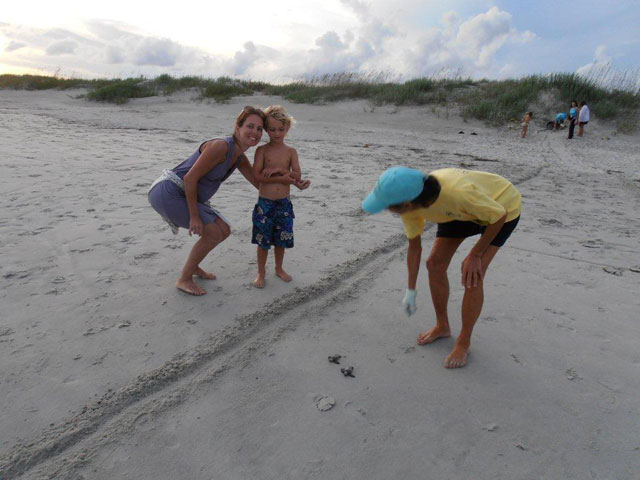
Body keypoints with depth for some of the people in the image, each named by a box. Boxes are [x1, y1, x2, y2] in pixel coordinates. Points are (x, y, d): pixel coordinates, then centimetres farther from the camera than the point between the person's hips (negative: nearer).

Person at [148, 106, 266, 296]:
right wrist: (194, 216, -19)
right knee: (213, 233, -11)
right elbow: (190, 178, -23)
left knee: (224, 230, 9)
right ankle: (184, 280, 7)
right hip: (167, 192, -9)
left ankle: (192, 266, 30)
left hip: (185, 196, 9)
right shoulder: (221, 146, -22)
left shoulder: (240, 158, 6)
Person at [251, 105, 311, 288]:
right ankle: (261, 272, 24)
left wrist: (278, 170, -21)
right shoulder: (262, 150, -4)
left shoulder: (291, 151, 3)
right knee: (263, 241, 5)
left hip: (284, 203, 2)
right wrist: (283, 178, -22)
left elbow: (298, 175, -7)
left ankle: (279, 268, 35)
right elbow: (257, 176, -16)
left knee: (281, 239, 14)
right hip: (264, 203, -2)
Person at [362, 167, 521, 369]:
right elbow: (414, 246, -8)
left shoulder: (459, 192, -45)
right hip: (463, 209, 6)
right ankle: (442, 326, 22)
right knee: (435, 263, -1)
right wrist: (410, 291, -1)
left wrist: (475, 255, -23)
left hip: (503, 206, -5)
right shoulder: (410, 205, -24)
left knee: (472, 275, -16)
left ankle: (463, 343, 6)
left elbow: (499, 215, -26)